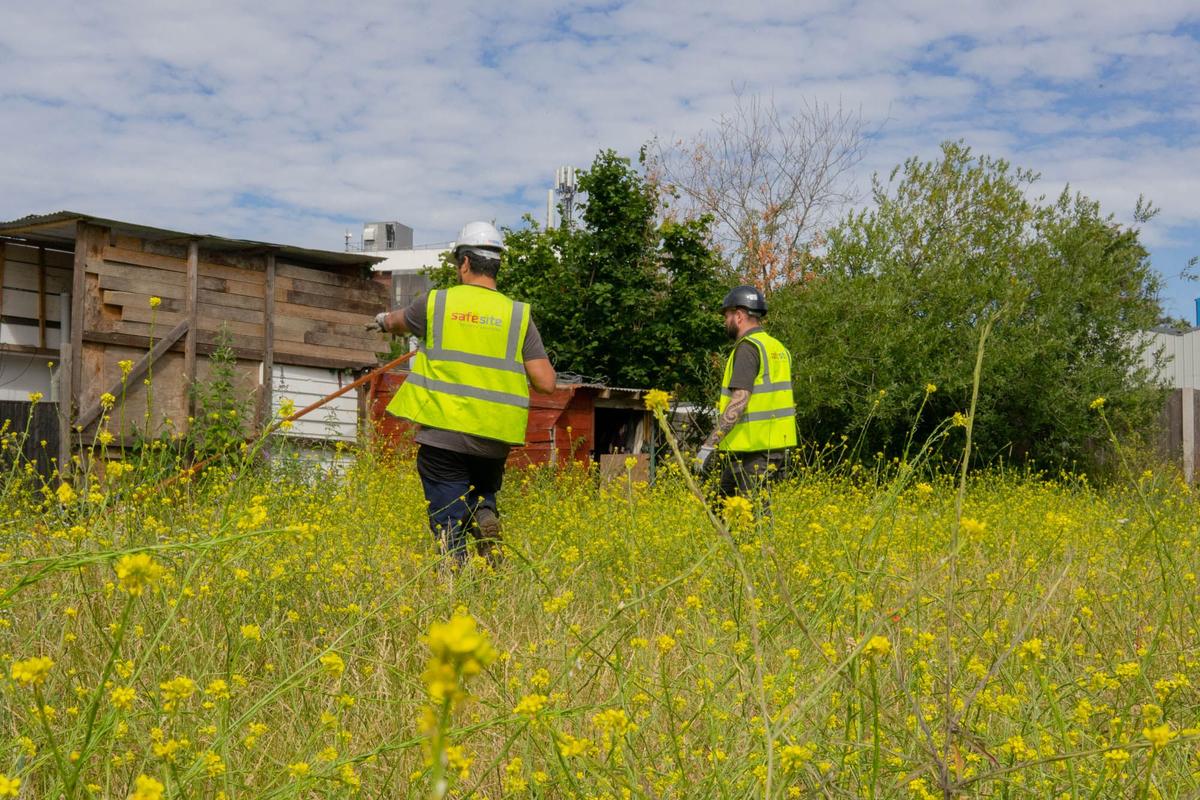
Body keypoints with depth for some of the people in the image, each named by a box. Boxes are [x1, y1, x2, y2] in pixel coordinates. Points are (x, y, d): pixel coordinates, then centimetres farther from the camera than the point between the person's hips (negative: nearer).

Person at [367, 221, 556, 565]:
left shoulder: (437, 302, 2)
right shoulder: (519, 315, 3)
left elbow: (399, 322, 26)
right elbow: (546, 383, -1)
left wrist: (384, 320, 50)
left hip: (444, 432, -1)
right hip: (494, 438, 2)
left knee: (448, 523, 6)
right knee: (482, 495, 24)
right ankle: (485, 515, -8)